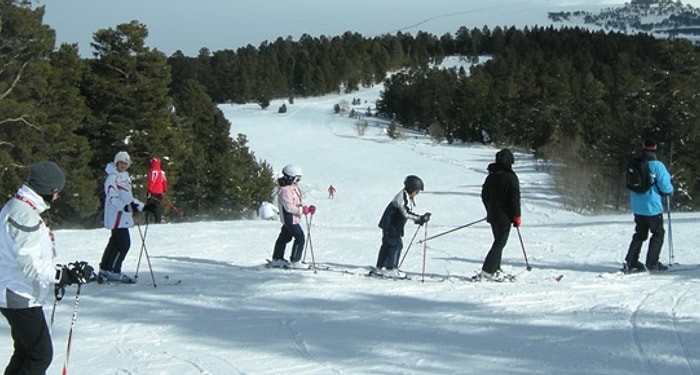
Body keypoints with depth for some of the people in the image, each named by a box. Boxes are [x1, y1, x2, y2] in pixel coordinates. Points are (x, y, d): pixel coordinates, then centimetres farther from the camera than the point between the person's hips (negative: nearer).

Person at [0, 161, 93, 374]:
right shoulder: (25, 214, -22)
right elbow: (29, 264, -27)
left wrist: (57, 275, 16)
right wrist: (64, 275, -27)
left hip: (17, 295, 11)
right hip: (20, 298, -11)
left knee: (25, 353, 20)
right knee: (41, 355, -6)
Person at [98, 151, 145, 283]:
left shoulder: (125, 177, 20)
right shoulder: (112, 177, -9)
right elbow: (112, 197, -20)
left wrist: (142, 206, 25)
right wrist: (125, 207, -32)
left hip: (124, 216, 9)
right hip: (116, 216, -9)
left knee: (115, 243, 11)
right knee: (124, 243, -11)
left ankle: (104, 271, 16)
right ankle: (113, 271, -6)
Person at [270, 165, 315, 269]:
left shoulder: (293, 188, 10)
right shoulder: (285, 191, -24)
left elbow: (298, 202, 15)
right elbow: (289, 207, -28)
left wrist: (307, 208, 0)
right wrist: (302, 210, -24)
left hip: (293, 218, 11)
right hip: (290, 218, -11)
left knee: (284, 237, 19)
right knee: (300, 237, -8)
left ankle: (276, 259, 31)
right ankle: (295, 261, -4)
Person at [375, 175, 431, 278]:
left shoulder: (409, 198, 7)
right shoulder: (401, 197, -24)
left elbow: (409, 212, 11)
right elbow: (406, 213, -32)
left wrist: (418, 219, -5)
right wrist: (419, 218, -33)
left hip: (395, 226, 10)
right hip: (390, 224, -10)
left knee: (387, 245, 14)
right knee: (397, 244, -11)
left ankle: (380, 268, 22)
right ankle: (390, 269, -8)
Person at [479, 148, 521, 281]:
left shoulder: (491, 176, 7)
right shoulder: (511, 178, -13)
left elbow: (484, 196, 15)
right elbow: (515, 199, -14)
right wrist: (517, 217, -7)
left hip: (492, 215, 7)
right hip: (505, 216, -7)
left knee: (498, 241, 18)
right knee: (500, 243, -3)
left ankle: (495, 269, 17)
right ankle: (487, 271, -9)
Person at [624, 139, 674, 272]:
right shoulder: (657, 166, -16)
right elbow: (666, 187, -15)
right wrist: (670, 190, 7)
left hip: (637, 208, 6)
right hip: (653, 207, -6)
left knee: (640, 234, 18)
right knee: (658, 233, 10)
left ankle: (630, 262, 13)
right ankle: (652, 263, 7)